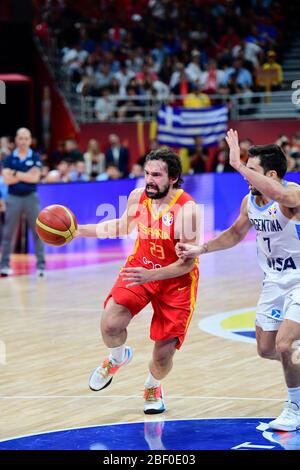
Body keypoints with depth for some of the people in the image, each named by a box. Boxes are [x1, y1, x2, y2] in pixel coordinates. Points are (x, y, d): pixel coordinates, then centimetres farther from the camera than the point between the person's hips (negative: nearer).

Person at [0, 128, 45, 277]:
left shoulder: (35, 158, 2)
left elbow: (35, 178, -12)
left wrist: (16, 173, -12)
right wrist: (26, 175, -13)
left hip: (31, 197, 0)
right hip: (13, 198, 1)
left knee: (37, 232, -1)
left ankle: (41, 265, 3)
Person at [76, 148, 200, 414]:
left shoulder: (187, 209, -26)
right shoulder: (138, 197, -10)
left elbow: (187, 263, -22)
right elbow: (123, 227, 13)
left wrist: (151, 275, -35)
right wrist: (80, 231, 7)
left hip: (176, 279, -3)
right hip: (140, 268, 3)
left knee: (164, 354, -4)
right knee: (110, 326, -20)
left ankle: (152, 387, 33)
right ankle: (118, 357, 17)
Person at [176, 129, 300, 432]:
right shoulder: (249, 201, -2)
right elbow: (235, 234, 18)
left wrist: (237, 164, -50)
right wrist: (200, 250, 9)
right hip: (274, 282, 8)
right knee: (266, 349, 10)